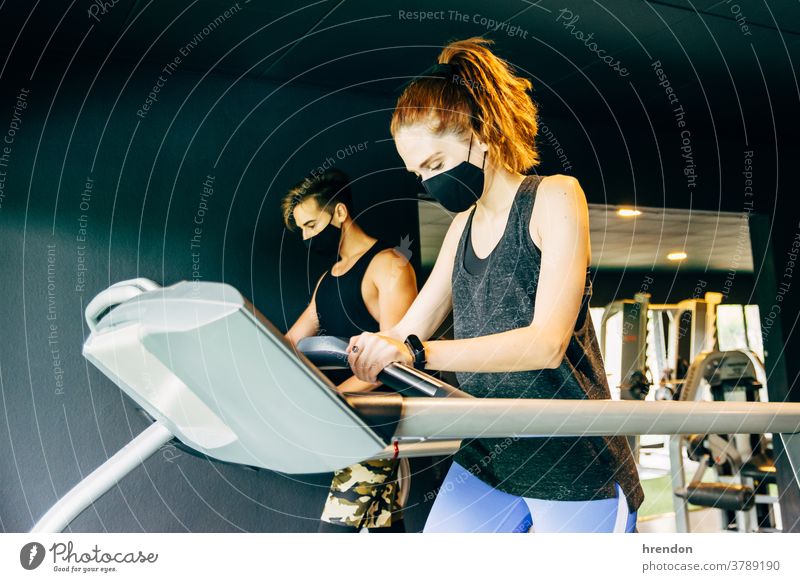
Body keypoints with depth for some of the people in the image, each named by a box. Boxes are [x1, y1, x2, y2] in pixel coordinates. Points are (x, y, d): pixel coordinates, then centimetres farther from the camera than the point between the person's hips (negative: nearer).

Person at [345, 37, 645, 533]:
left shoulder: (554, 196, -9)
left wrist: (418, 352, -29)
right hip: (484, 459, 6)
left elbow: (547, 341, -20)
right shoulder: (463, 226, 11)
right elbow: (406, 334, 12)